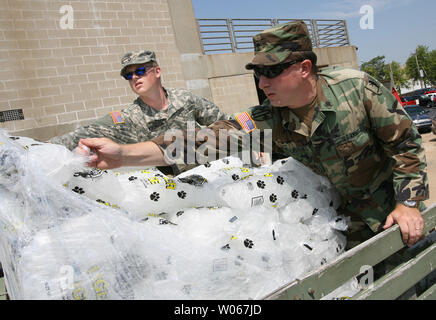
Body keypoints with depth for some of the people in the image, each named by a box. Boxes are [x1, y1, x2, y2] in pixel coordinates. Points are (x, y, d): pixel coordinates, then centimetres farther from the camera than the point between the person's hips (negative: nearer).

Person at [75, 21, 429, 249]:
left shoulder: (357, 87, -25)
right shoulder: (270, 120, -20)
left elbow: (406, 142, -13)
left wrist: (408, 204, -18)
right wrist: (124, 154, -41)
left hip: (391, 207, -1)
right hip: (338, 213, 2)